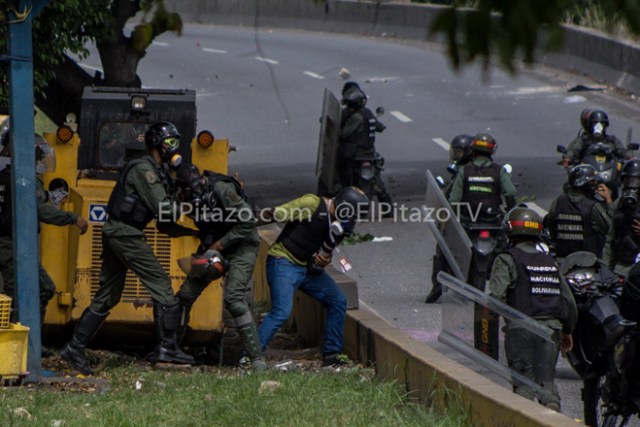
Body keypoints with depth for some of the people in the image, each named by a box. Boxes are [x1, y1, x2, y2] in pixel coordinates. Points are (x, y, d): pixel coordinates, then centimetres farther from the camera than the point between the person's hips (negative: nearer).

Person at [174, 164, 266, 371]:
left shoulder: (222, 190, -26)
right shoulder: (192, 197, -3)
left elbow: (247, 223, -25)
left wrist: (220, 245, -22)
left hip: (241, 247, -8)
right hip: (214, 246, 8)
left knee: (233, 298, -24)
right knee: (186, 294, 4)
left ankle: (257, 358, -23)